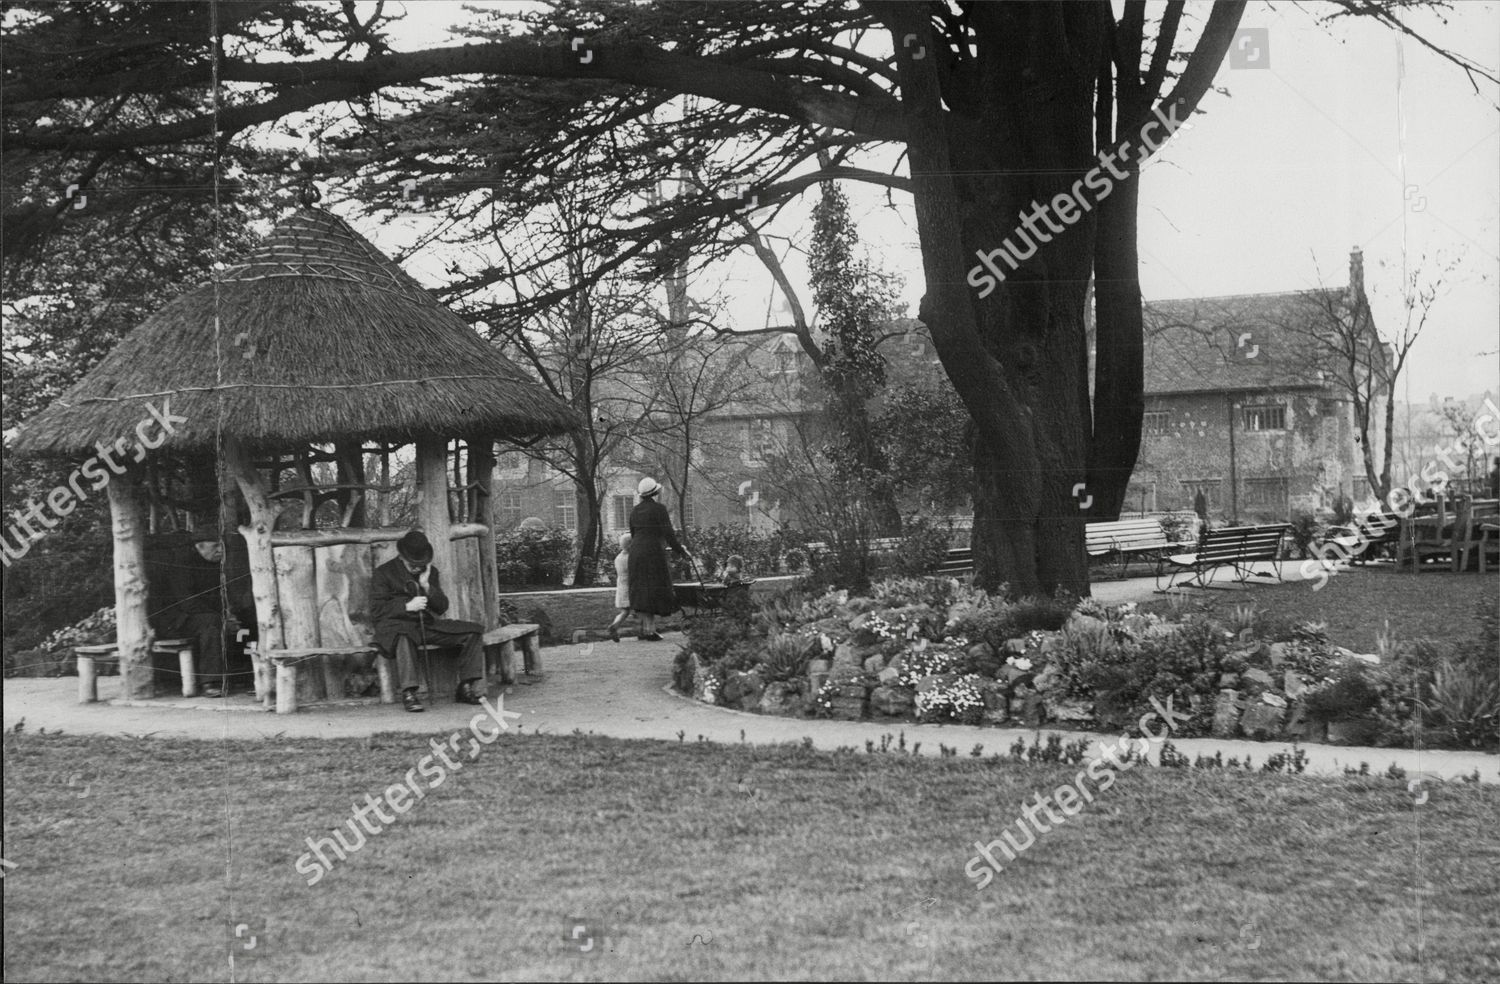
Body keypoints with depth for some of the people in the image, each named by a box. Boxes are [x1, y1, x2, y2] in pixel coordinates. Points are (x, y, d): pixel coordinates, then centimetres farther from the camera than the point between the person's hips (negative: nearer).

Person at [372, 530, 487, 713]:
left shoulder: (431, 572, 16)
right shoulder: (384, 572, 2)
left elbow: (442, 607, 12)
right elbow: (376, 609, -7)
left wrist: (426, 586, -4)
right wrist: (407, 606, -19)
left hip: (428, 624, 5)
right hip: (397, 625, -5)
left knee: (474, 630, -10)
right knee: (404, 636, -44)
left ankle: (465, 688, -11)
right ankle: (409, 693, -42)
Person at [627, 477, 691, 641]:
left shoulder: (635, 511, 12)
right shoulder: (659, 509, -8)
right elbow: (668, 534, -11)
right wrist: (681, 551, -1)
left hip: (636, 553, 6)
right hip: (654, 553, -6)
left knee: (641, 591, 11)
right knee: (654, 591, -3)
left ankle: (645, 629, 11)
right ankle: (649, 631, -8)